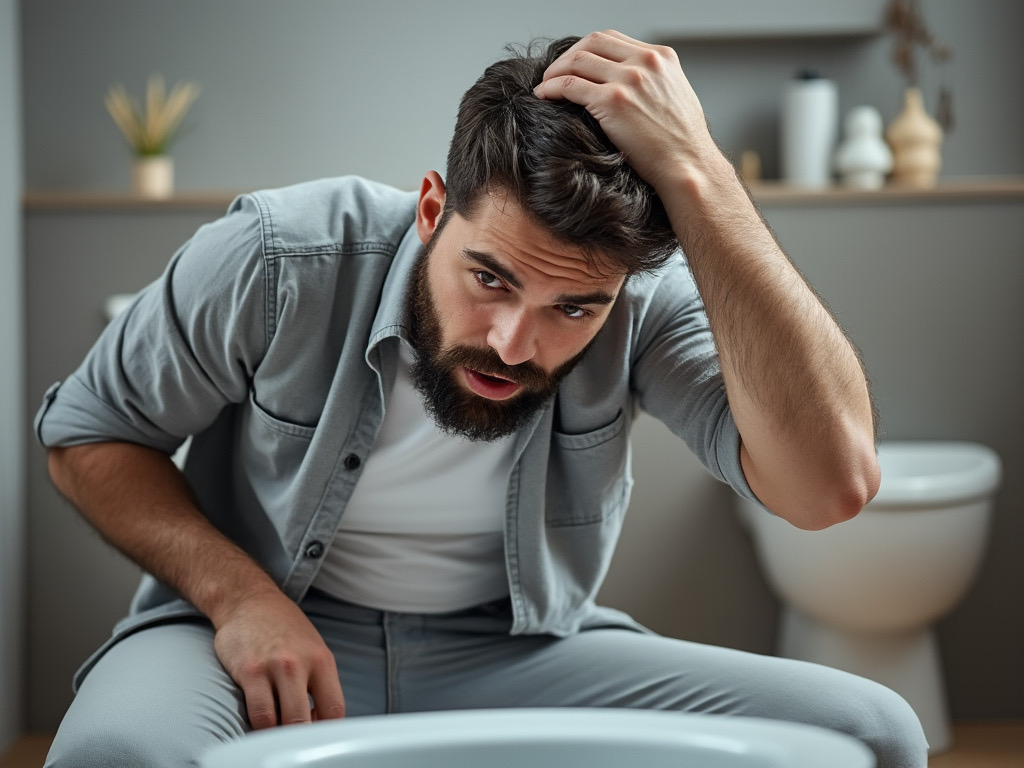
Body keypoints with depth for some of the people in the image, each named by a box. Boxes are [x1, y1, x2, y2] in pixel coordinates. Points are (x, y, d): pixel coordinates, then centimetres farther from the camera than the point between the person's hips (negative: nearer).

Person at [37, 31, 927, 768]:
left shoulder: (648, 299, -16)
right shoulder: (277, 260, -17)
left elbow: (831, 483, -34)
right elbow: (88, 436, -2)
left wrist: (697, 175, -36)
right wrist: (238, 594, -20)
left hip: (513, 651, 3)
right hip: (259, 634, -2)